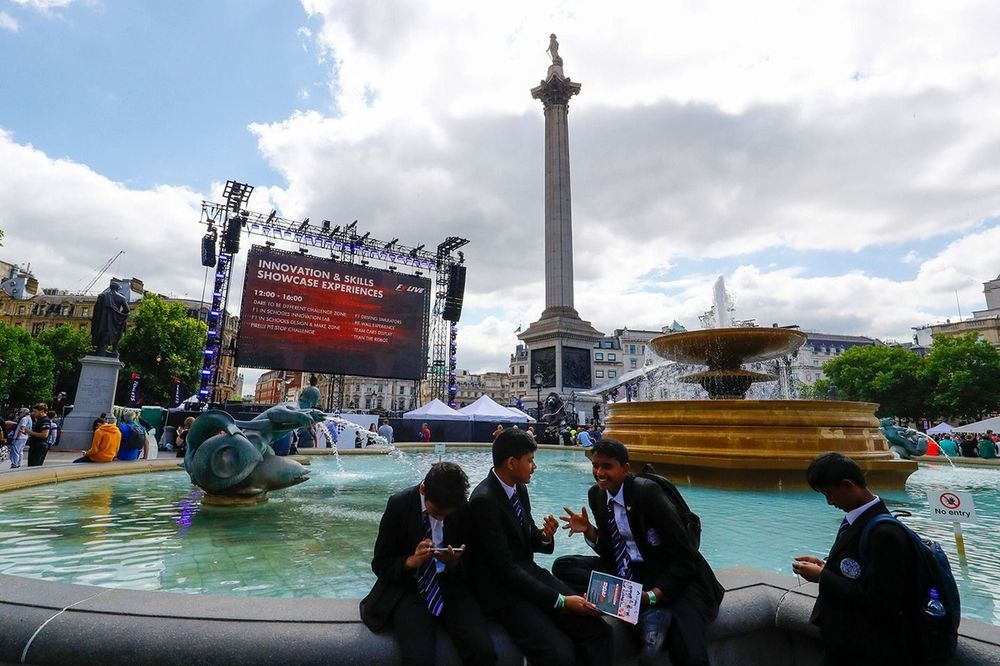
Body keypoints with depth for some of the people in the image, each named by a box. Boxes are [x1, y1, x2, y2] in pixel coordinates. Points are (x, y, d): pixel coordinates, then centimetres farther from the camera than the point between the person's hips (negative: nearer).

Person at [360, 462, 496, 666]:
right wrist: (411, 561, -23)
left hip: (451, 588, 2)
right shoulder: (399, 504, -11)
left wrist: (455, 563, -17)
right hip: (408, 589, -1)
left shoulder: (464, 508, -6)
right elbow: (380, 565, -4)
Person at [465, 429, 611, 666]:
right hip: (502, 590, -7)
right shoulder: (483, 500, -23)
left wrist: (545, 537, -10)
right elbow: (506, 569, -22)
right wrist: (560, 600, -21)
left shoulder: (519, 487, 3)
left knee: (599, 630, -9)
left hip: (529, 574, 7)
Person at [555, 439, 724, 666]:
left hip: (674, 575, -7)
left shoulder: (647, 490, -19)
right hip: (627, 571, 8)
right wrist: (588, 531, -13)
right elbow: (609, 551, 6)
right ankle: (648, 613, -19)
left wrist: (653, 596, -26)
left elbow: (685, 555, -18)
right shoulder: (596, 494, 0)